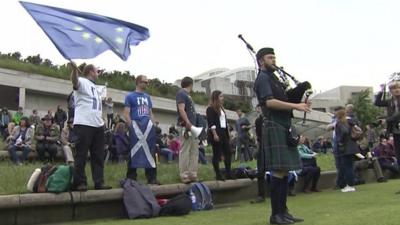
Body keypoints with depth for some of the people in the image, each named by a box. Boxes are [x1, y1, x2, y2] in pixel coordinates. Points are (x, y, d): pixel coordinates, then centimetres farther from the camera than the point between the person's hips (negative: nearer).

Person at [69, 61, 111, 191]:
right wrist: (74, 69, -48)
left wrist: (101, 119, 21)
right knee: (81, 154, -3)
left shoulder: (94, 87, 25)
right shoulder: (82, 82, -3)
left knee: (98, 155, 9)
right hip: (83, 124, -9)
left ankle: (99, 182, 14)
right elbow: (75, 81, -28)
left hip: (98, 125, 9)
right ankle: (79, 183, 3)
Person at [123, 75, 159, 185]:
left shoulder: (147, 97, 20)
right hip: (136, 127, -5)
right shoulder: (130, 96, 3)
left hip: (148, 127, 5)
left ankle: (152, 178, 9)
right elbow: (126, 114, -3)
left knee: (150, 152, 4)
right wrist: (131, 127, -12)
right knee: (135, 152, -3)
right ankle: (131, 178, 5)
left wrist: (152, 125, 10)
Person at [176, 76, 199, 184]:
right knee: (185, 151, -9)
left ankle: (193, 174, 11)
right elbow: (181, 109, -15)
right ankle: (184, 175, -7)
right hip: (185, 126, -10)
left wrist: (192, 125, 15)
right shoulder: (181, 93, -4)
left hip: (192, 127, 10)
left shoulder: (187, 95, 23)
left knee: (194, 151, 8)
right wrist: (188, 123, -23)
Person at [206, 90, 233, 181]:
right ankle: (218, 175, 0)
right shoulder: (210, 109, -5)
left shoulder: (221, 108, 21)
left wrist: (227, 133, 16)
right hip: (216, 134, -9)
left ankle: (228, 173, 9)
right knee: (217, 154, -4)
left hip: (224, 133, 9)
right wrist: (214, 134, -21)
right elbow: (211, 123, -14)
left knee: (228, 153, 4)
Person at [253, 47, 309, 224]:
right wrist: (295, 106, -18)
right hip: (274, 127, -10)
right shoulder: (262, 78, -6)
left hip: (284, 128, 10)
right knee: (279, 171, -10)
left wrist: (298, 103, 4)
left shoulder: (273, 78, 23)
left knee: (285, 171, 9)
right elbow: (270, 102, -18)